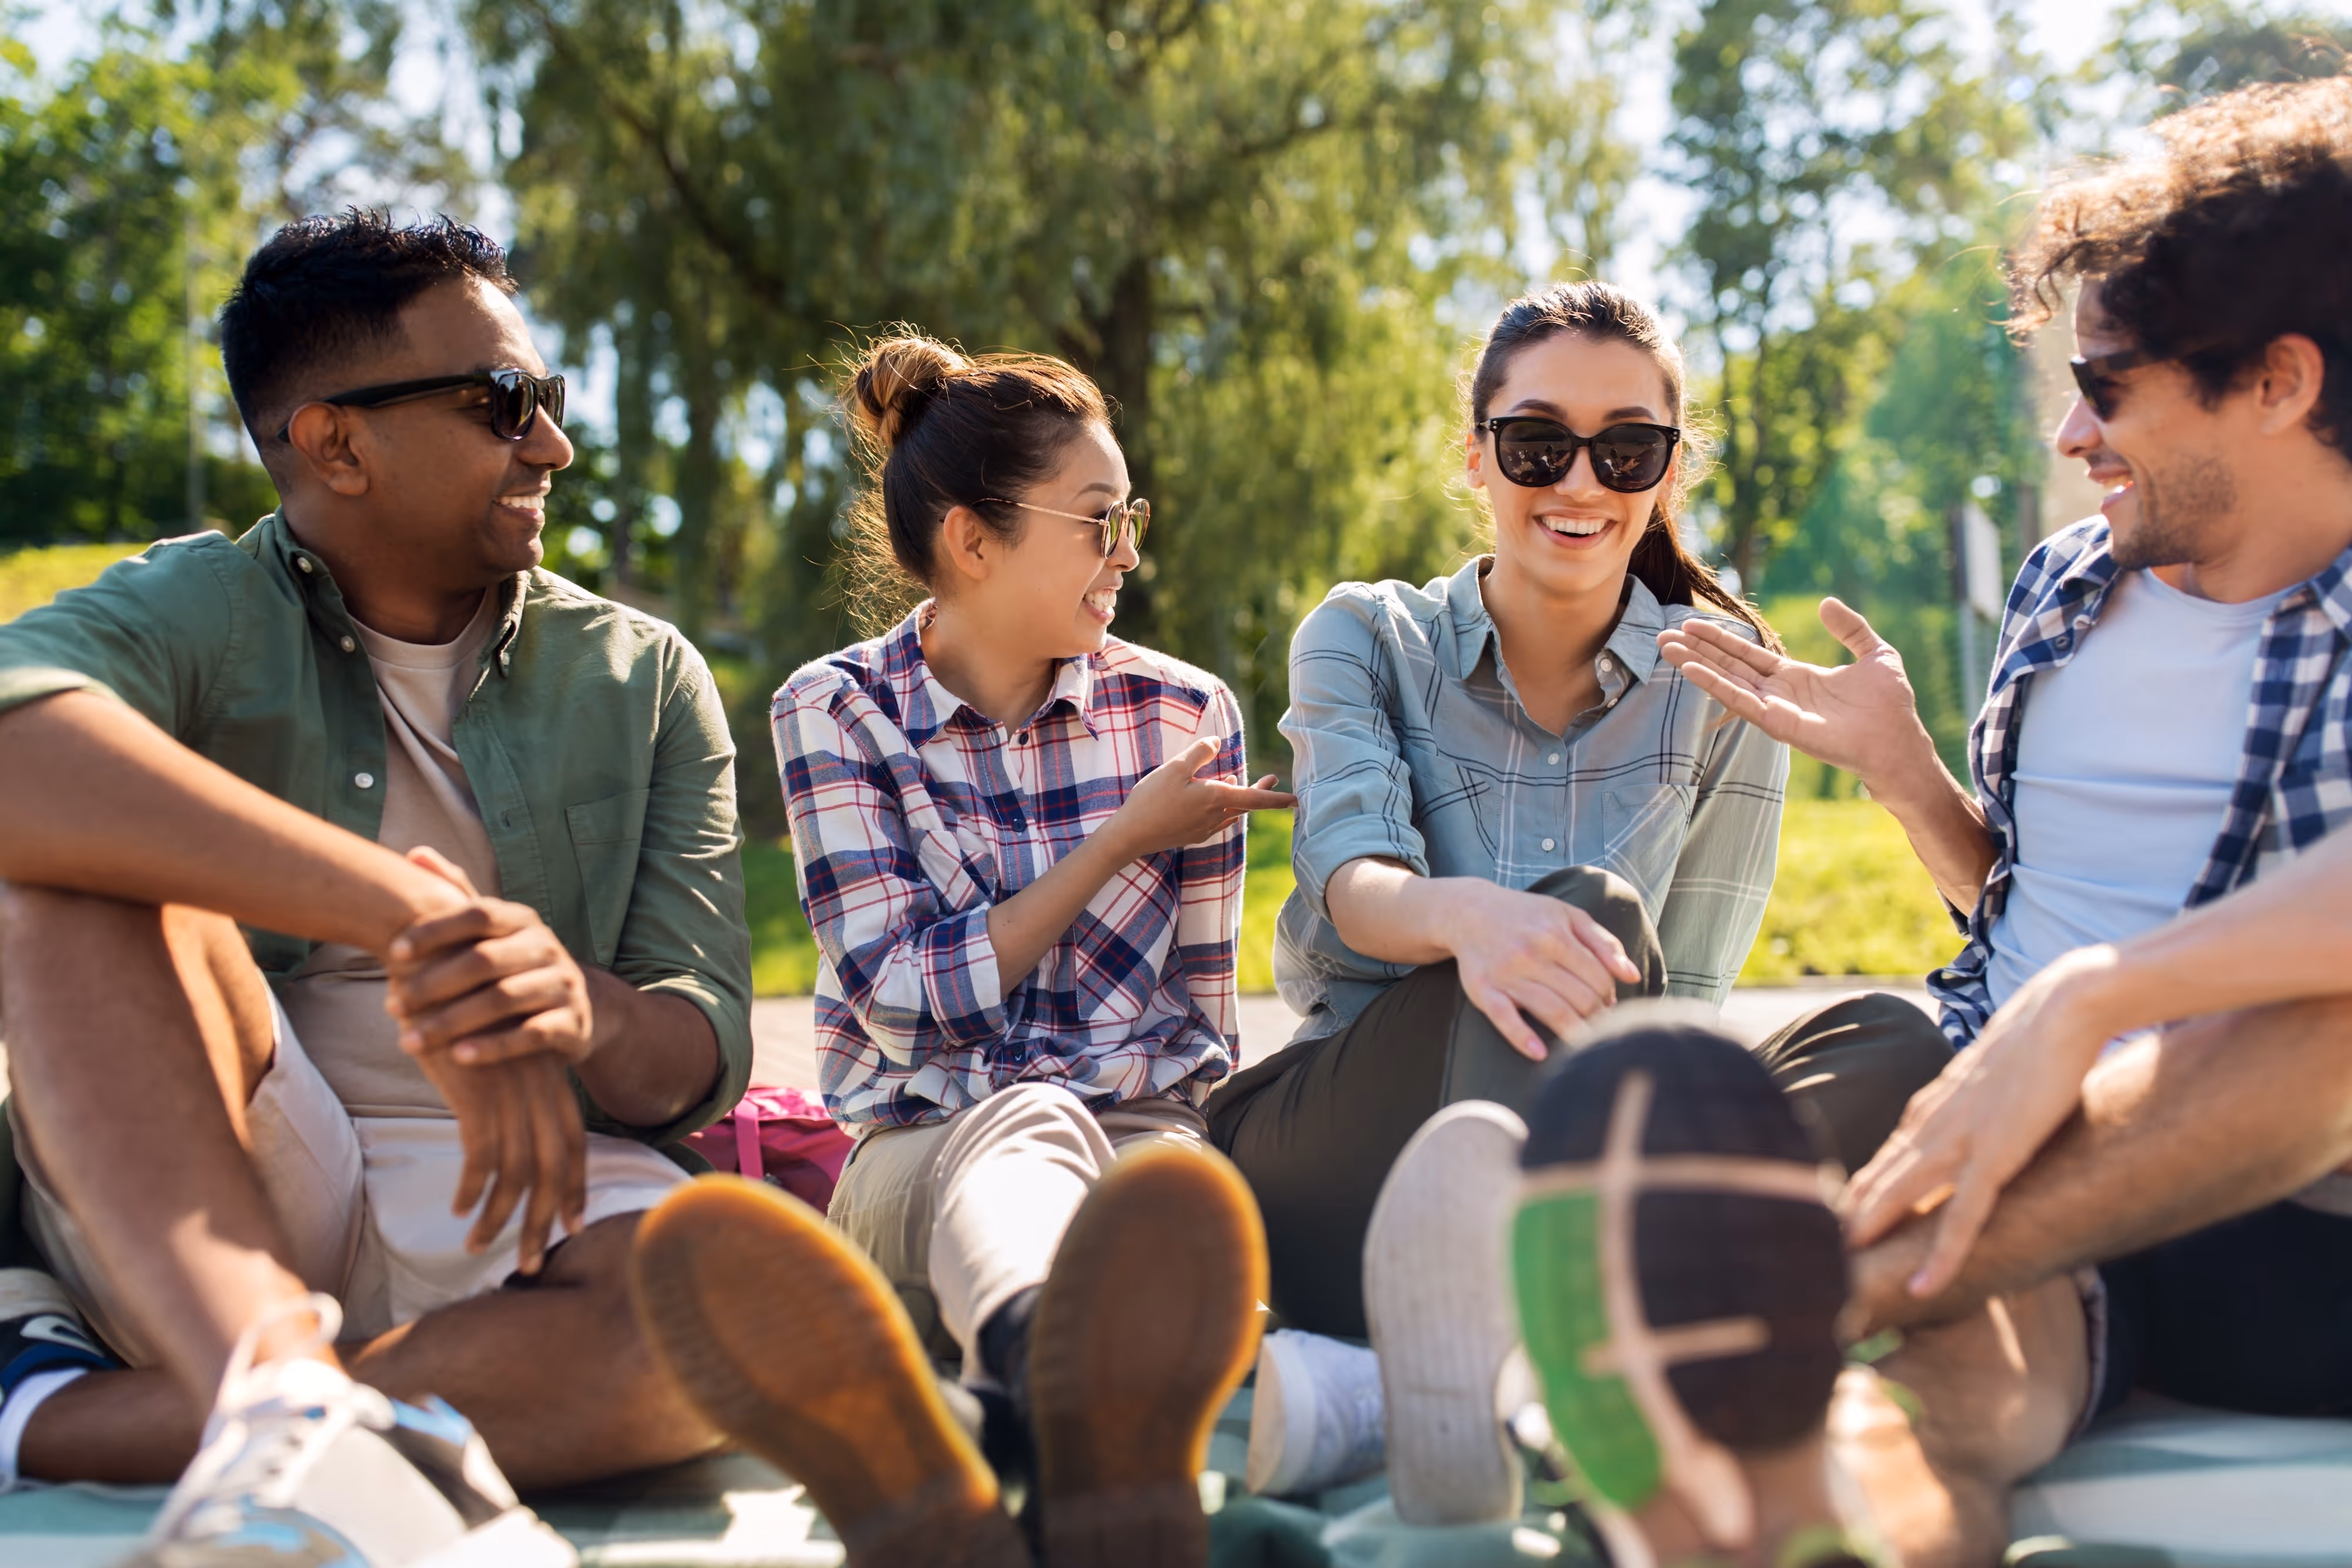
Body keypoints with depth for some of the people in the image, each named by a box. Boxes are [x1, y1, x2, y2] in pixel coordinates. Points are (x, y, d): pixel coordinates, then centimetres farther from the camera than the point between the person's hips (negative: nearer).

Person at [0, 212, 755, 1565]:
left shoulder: (642, 680, 11)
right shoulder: (198, 613, 3)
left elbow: (703, 1060, 2)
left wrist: (576, 1009, -24)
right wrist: (415, 917, -34)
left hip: (506, 1205, 2)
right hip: (181, 1207, -1)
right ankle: (283, 1389, -41)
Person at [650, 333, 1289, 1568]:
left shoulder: (1184, 713, 11)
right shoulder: (837, 711, 5)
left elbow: (1199, 1020, 14)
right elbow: (906, 1004, -5)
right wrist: (1125, 840, -5)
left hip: (1138, 1132, 2)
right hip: (920, 1154, -2)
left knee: (1171, 1184, -36)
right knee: (1024, 1122, -38)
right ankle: (1080, 1384, -73)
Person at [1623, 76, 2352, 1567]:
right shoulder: (2068, 584, 15)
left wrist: (2083, 1002, -36)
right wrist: (1899, 767, 11)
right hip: (2022, 1171, 3)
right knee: (1906, 1411, -33)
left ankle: (1795, 1287, -40)